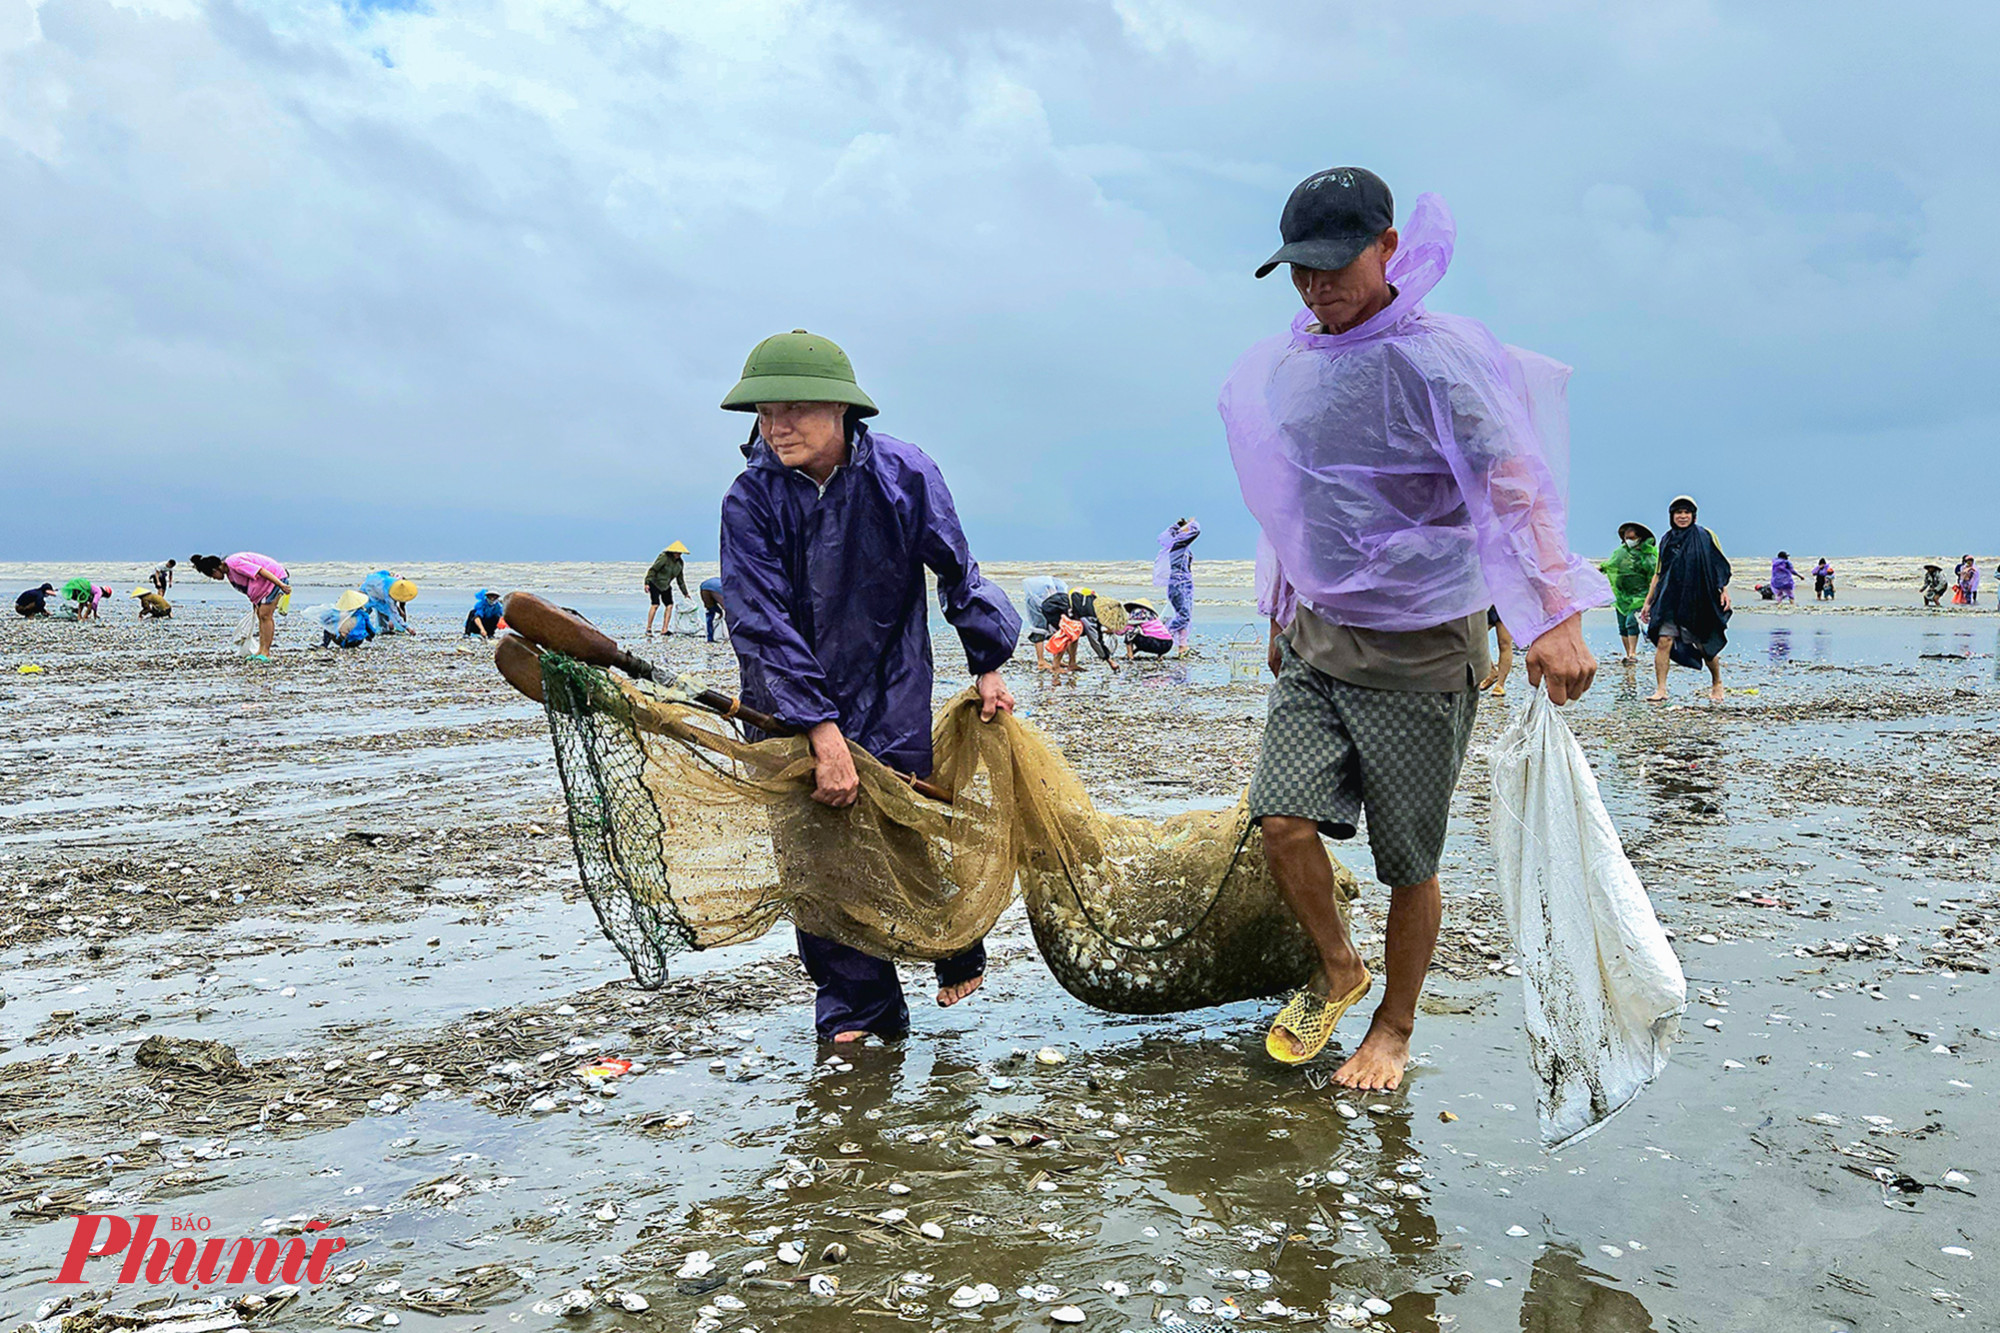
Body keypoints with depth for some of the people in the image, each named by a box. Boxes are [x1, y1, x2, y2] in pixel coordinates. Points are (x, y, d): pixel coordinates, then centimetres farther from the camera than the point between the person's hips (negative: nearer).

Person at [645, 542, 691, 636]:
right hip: (655, 583, -7)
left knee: (669, 605, -7)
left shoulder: (680, 562, 1)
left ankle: (664, 629, -7)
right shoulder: (664, 557, -19)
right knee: (655, 604, -19)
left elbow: (680, 579, 13)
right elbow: (652, 569, -19)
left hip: (666, 586, 7)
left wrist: (685, 593, 16)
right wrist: (647, 583, -26)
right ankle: (648, 629, -16)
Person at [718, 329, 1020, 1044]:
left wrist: (987, 664, 8)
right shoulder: (751, 498, -14)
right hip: (791, 702, 1)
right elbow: (764, 625, -18)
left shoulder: (904, 474, -12)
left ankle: (958, 950, 29)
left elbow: (958, 574, 2)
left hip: (890, 693, -1)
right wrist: (822, 732, -24)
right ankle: (854, 1006, 12)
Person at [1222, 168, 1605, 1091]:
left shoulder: (1436, 357, -13)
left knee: (1409, 861, 4)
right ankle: (1337, 970, 19)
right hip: (1316, 642, 5)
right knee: (1283, 818, -9)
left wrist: (1556, 615, -35)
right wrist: (1280, 617, 26)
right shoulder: (1281, 368, 8)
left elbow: (1514, 484, -24)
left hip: (1421, 651, -5)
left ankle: (1393, 1031, 26)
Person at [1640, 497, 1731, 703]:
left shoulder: (1705, 537, 2)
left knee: (1706, 647, 7)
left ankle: (1717, 684, 30)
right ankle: (1660, 690, -13)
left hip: (1699, 602, -2)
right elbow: (1659, 573, 17)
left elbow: (1720, 566, 3)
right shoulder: (1667, 540, 11)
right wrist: (1648, 601, 14)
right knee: (1663, 641, -14)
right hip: (1671, 602, 2)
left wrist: (1724, 590, -10)